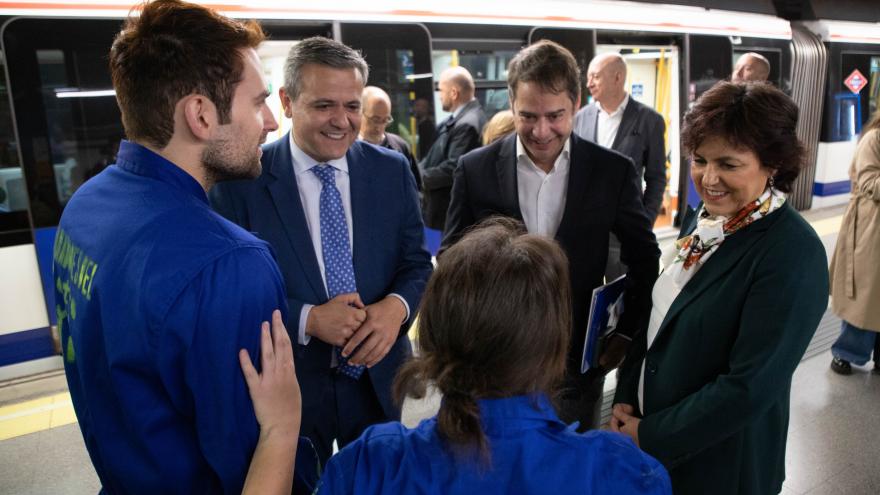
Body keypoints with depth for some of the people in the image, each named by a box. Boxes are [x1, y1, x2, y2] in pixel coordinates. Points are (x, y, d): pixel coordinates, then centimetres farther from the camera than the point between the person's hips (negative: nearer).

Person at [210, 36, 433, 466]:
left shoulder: (392, 171, -4)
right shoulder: (241, 180, -12)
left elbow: (417, 264, 1)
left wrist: (396, 307, -20)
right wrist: (308, 319, -24)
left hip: (377, 378, 3)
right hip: (286, 386, -2)